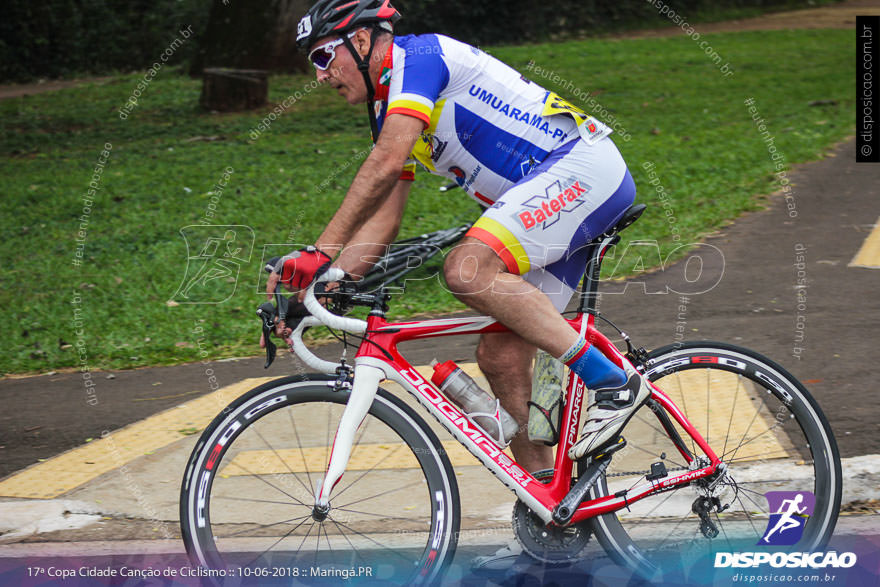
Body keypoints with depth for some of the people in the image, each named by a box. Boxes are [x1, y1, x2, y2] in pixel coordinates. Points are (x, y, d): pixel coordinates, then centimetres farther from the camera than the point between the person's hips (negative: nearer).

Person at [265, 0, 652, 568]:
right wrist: (313, 290, 6)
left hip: (584, 165, -10)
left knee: (468, 269, -29)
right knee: (500, 355, 2)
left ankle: (614, 382, -21)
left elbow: (385, 164, -22)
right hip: (549, 199, 10)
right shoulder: (393, 108, 19)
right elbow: (381, 222, 18)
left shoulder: (419, 55, -10)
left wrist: (319, 252, -23)